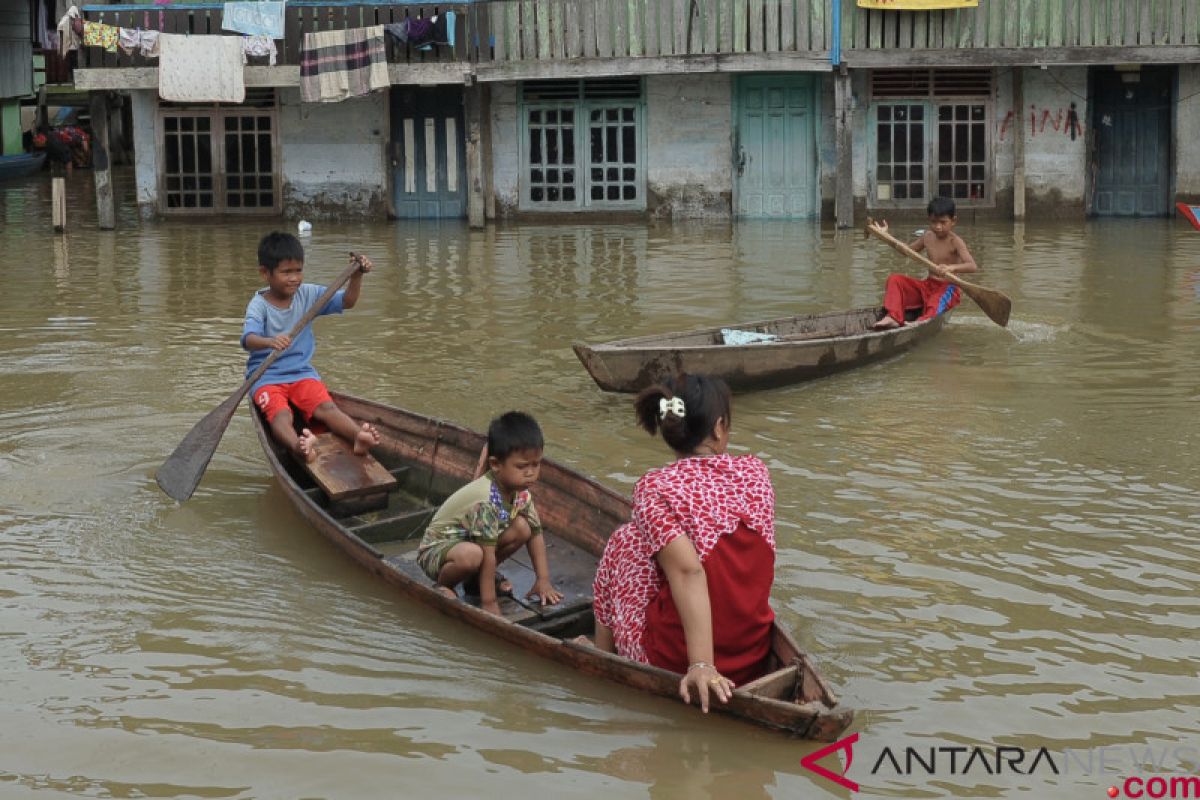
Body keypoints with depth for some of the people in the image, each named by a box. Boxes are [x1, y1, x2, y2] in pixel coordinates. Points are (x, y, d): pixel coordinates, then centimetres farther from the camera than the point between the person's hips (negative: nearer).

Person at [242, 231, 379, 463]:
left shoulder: (308, 294, 5)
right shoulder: (259, 305, -9)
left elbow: (347, 301, 7)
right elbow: (249, 339, -27)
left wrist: (357, 275, -11)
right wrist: (270, 342, -50)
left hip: (302, 372, 4)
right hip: (266, 377, -3)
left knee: (327, 407, -26)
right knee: (280, 415, -34)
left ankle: (358, 436, -52)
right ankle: (298, 446, -64)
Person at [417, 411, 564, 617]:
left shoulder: (521, 492, -8)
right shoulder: (486, 500, -33)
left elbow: (535, 534, 2)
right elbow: (488, 553, -31)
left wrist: (543, 580, -5)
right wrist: (489, 603, -27)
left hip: (470, 540, 8)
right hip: (436, 549, -8)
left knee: (521, 528, -10)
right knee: (471, 555, -40)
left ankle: (477, 578, 7)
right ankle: (442, 585, -7)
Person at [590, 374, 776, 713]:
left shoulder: (654, 487, -14)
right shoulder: (756, 471, 0)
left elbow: (688, 570, -27)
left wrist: (701, 664, -29)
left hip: (675, 660, -4)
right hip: (755, 655, 5)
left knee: (625, 543, 15)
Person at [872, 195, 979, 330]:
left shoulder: (955, 241, -13)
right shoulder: (927, 237, 7)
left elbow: (973, 266, -26)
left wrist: (952, 267, -45)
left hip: (947, 288, -7)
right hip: (928, 285, 7)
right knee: (895, 279, -8)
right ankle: (893, 317, -25)